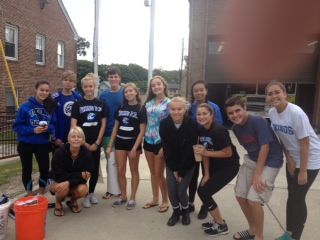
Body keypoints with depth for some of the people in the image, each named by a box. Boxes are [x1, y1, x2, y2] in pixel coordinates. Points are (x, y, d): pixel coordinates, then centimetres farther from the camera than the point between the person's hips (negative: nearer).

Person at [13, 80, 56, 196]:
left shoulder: (50, 108, -1)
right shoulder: (25, 107, -11)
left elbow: (54, 125, 5)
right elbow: (17, 126, -9)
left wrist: (48, 128, -17)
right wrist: (32, 130, -23)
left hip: (43, 144, 3)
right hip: (26, 144, -2)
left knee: (45, 169, 5)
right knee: (27, 170, 11)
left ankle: (41, 195, 27)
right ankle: (30, 196, 29)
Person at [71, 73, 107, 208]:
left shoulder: (101, 104, 4)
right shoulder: (77, 104, -1)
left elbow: (103, 124, 3)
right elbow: (73, 125, -5)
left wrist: (97, 142, -5)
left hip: (95, 142, 2)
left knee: (95, 169, 9)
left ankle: (92, 193, 27)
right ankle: (84, 195, 16)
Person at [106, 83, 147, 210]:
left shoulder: (141, 109, -6)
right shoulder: (121, 108, 8)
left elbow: (142, 131, -10)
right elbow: (116, 127, 11)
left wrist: (135, 148, -16)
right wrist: (110, 145, 7)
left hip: (133, 142, -4)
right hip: (120, 142, 4)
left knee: (134, 170, 8)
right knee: (120, 171, 8)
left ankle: (132, 198, 19)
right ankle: (123, 196, 24)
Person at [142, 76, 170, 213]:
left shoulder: (169, 103, -8)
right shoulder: (149, 103, 7)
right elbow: (145, 123, 11)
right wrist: (141, 141, 8)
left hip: (161, 142, -5)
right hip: (148, 141, 5)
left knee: (159, 174, 3)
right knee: (153, 173, 14)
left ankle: (165, 201, 22)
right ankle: (155, 199, 29)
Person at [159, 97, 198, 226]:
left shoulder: (192, 124, -23)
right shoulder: (164, 124, -17)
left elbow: (189, 149, -20)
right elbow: (167, 148, -12)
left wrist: (181, 171, -18)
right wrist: (174, 169, -12)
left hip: (188, 163, -2)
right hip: (171, 163, 2)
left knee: (181, 190, -8)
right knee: (171, 190, -3)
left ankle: (185, 211, 25)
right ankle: (176, 212, 27)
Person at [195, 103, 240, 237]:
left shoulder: (218, 131, -25)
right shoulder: (201, 131, -1)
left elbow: (228, 153, -23)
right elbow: (205, 153, 2)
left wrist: (206, 153, -25)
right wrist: (206, 174, -1)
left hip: (229, 166, -8)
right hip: (215, 165, 8)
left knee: (204, 192, -8)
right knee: (201, 191, 7)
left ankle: (221, 226, 12)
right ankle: (217, 220, 28)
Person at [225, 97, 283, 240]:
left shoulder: (257, 121, -22)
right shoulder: (235, 128, 0)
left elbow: (265, 146, -21)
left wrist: (257, 174, -19)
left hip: (269, 162, -7)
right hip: (251, 160, 8)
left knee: (253, 199, -15)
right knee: (240, 195, 7)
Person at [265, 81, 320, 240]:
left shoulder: (296, 113, -28)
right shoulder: (272, 113, -9)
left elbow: (305, 143, -23)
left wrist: (303, 171, -18)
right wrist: (289, 159, 0)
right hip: (293, 158, 6)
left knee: (298, 198, -1)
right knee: (291, 195, 12)